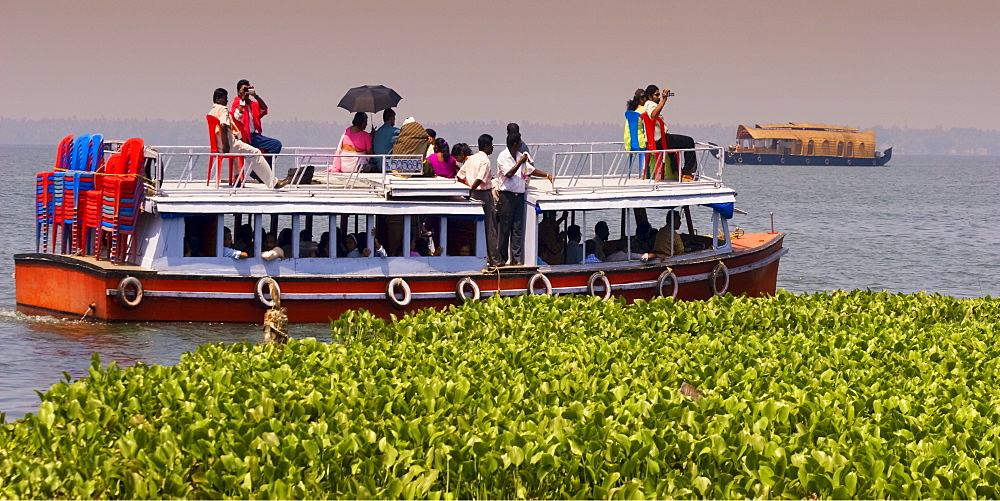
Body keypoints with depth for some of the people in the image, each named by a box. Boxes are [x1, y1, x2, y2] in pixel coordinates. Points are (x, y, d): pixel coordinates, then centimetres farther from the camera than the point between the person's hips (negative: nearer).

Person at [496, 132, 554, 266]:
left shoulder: (520, 156, 14)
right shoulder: (503, 157, -6)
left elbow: (532, 170, 21)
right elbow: (509, 174, -16)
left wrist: (547, 175, 10)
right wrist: (520, 162, -14)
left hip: (519, 194, 6)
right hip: (507, 195, -6)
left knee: (518, 229, 2)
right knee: (505, 228, -2)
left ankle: (517, 258, 1)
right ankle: (503, 258, 6)